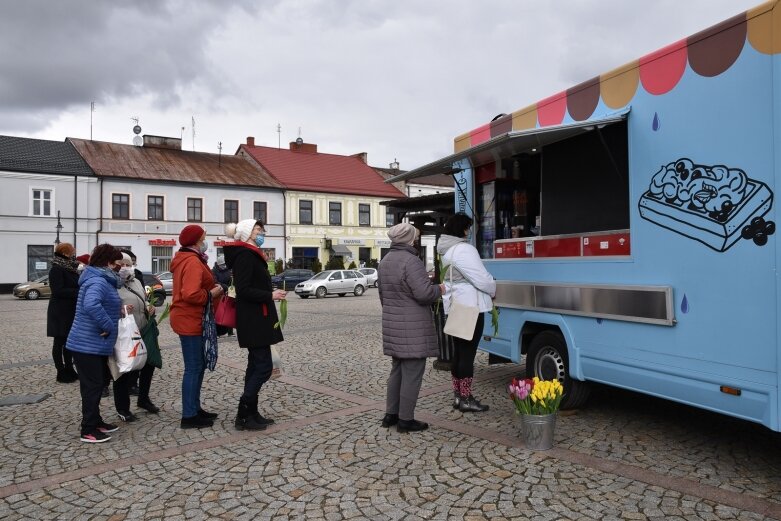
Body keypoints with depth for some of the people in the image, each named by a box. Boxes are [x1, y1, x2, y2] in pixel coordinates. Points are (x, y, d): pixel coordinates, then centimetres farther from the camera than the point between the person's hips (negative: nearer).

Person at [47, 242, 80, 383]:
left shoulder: (70, 269, 12)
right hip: (60, 312, -8)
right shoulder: (56, 269, -13)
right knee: (59, 341, 0)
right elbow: (58, 291, -22)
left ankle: (69, 370, 20)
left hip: (71, 311, 8)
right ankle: (61, 373, 7)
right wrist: (79, 292, -21)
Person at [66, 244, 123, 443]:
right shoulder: (98, 282, -22)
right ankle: (88, 430, 8)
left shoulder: (103, 280, 12)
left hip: (96, 344, 10)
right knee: (92, 385, -2)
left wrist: (119, 308, 10)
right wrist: (107, 326, -29)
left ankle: (95, 421, 30)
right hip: (88, 345, -10)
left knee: (100, 381, 18)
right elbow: (91, 305, -40)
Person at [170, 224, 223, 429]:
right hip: (191, 321, -11)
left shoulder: (186, 260, 15)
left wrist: (212, 288, 8)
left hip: (191, 320, 11)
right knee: (194, 368, -4)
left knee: (198, 366, 17)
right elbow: (190, 294, -30)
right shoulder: (193, 262, -19)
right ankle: (189, 416, 5)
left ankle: (195, 409, 27)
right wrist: (211, 294, -15)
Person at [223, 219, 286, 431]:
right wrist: (270, 296, -19)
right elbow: (243, 290, -22)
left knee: (256, 365, 13)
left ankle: (251, 413, 19)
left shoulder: (250, 254, 17)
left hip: (255, 319, 11)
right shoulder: (245, 255, -15)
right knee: (264, 366, -8)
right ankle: (243, 415, -1)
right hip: (253, 320, -11)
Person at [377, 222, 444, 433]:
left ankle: (391, 414, 24)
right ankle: (405, 420, 7)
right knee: (412, 373, 0)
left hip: (392, 324, 9)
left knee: (397, 370, 18)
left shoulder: (385, 261, 12)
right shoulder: (410, 260, -17)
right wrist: (439, 289, -4)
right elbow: (423, 293, -23)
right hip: (413, 327, -9)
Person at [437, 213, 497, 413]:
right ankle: (465, 399, 4)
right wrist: (494, 289, 3)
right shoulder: (464, 249, -18)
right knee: (468, 353, -3)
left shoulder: (446, 250, 13)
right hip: (470, 306, -10)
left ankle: (457, 395, 22)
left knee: (459, 351, 14)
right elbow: (481, 278, -17)